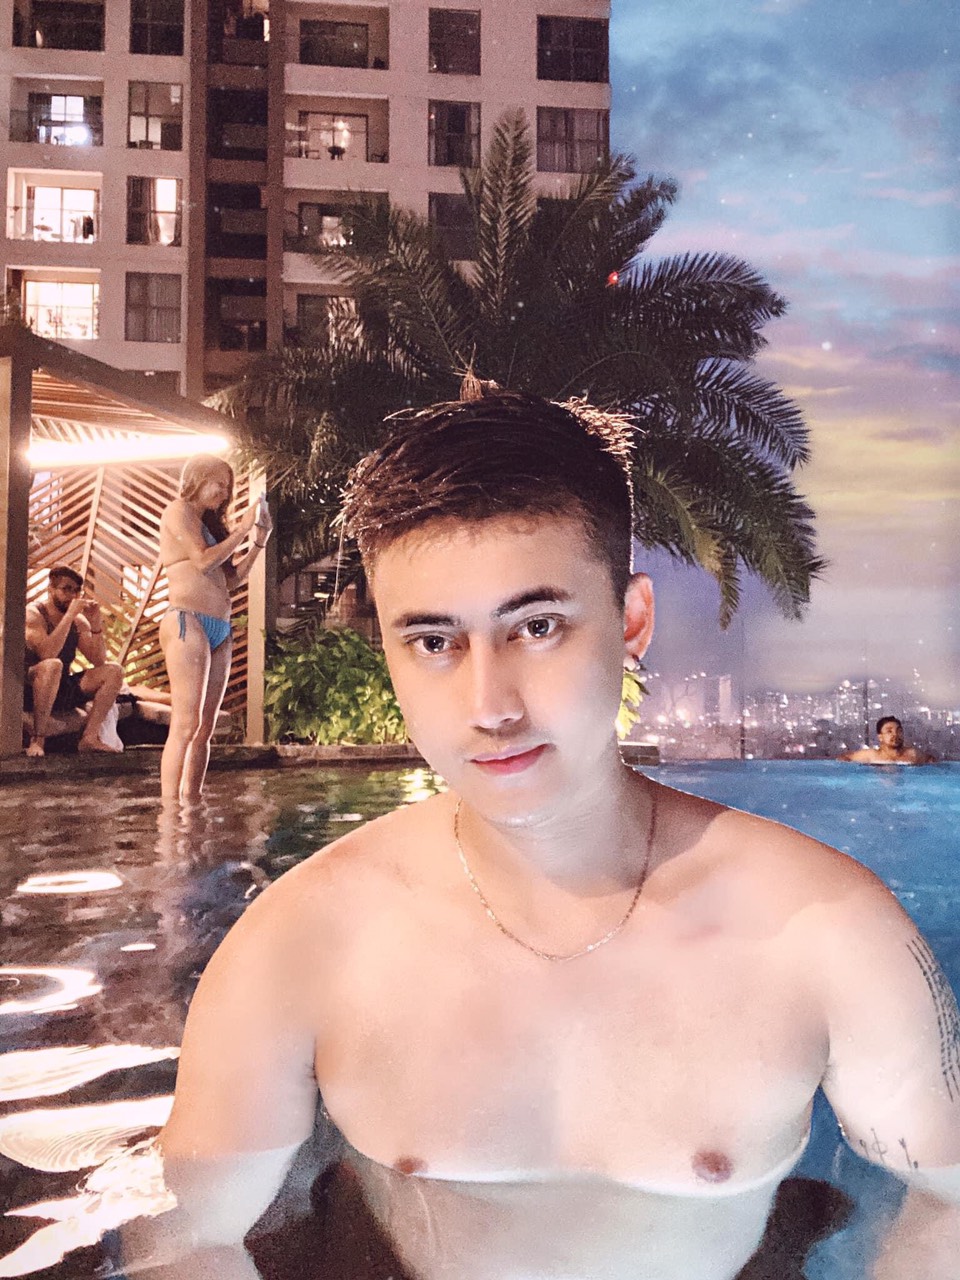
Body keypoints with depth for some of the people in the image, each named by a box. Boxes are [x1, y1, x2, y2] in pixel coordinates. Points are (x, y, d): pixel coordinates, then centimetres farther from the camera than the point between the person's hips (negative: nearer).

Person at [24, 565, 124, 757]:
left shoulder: (79, 621, 7)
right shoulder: (33, 614, -11)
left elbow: (98, 661, 0)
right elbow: (47, 654, -28)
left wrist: (96, 624, -12)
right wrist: (69, 615, -26)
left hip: (63, 690, 7)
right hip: (30, 691, -7)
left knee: (114, 671, -6)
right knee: (52, 665, -37)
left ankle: (89, 738, -13)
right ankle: (37, 739, -30)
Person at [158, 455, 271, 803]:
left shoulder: (209, 523, 25)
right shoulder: (179, 511, 3)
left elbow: (231, 579, 23)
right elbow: (203, 560, -10)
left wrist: (259, 541, 16)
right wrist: (242, 530, -3)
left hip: (219, 630, 8)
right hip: (188, 621, -8)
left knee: (205, 729, 4)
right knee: (186, 724, -14)